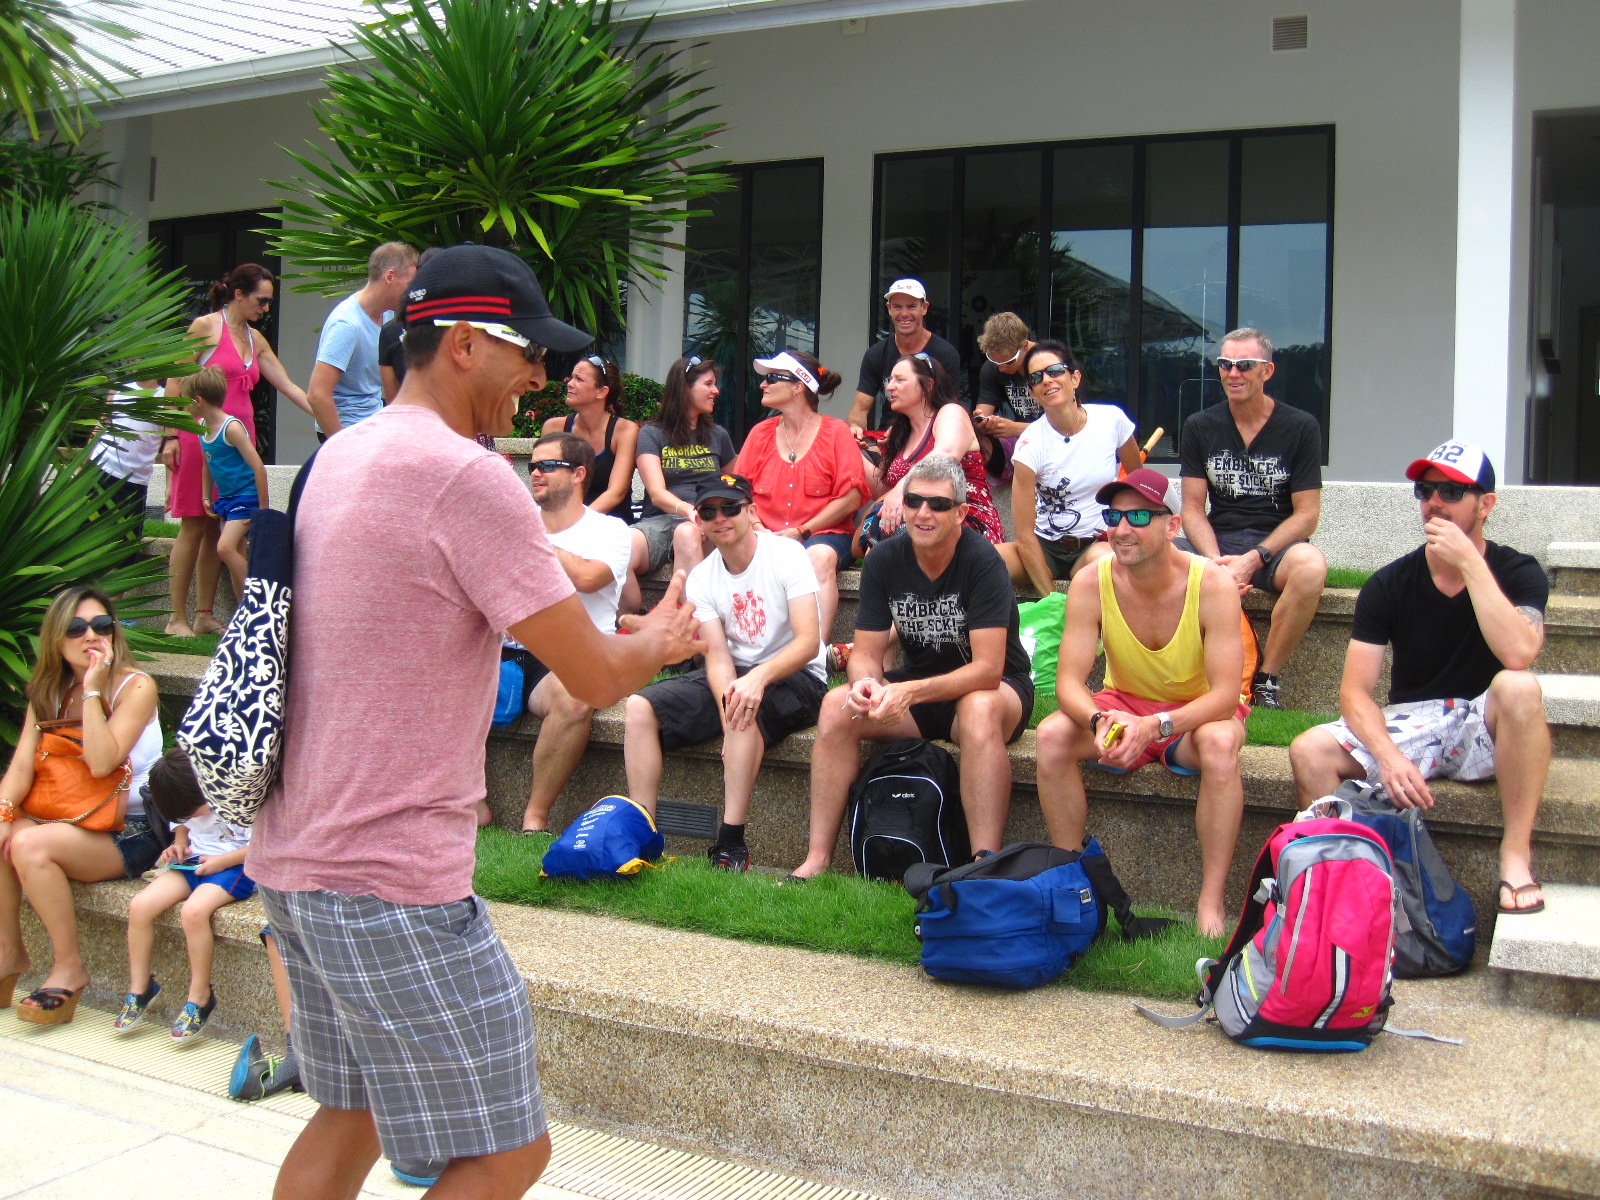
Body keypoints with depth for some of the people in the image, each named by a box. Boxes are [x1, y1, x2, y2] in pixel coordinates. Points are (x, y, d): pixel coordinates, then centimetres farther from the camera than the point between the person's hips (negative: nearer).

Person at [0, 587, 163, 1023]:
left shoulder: (136, 687, -9)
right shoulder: (47, 693, 9)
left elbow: (101, 763, -21)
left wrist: (92, 690, -21)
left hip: (131, 831, -5)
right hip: (73, 821, 6)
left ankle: (69, 967, -14)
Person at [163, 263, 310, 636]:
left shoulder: (255, 339, 15)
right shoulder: (204, 327, -4)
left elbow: (289, 387, 16)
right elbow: (175, 383, -5)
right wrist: (171, 436, -10)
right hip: (200, 434, -6)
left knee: (218, 526, 5)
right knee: (194, 525, -5)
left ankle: (205, 615, 11)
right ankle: (177, 617, 1)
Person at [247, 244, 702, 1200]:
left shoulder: (342, 457, 10)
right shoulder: (469, 478, -18)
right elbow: (596, 678, -14)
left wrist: (629, 622, 15)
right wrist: (661, 640, 8)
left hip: (293, 858, 10)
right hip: (394, 882, -10)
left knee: (352, 1115, 23)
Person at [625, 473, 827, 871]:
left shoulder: (786, 554, -13)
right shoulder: (701, 578, 2)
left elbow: (809, 642, -22)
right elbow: (718, 656, -8)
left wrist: (759, 676, -40)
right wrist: (727, 715, -29)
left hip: (794, 675, -5)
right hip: (735, 674, 6)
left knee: (749, 705, -39)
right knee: (640, 707, -14)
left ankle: (731, 843, -36)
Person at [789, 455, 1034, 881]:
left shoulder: (982, 562, -21)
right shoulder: (884, 560, -6)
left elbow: (988, 669, -27)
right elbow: (866, 653, -5)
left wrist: (910, 692, -39)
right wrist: (866, 683, -30)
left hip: (996, 689, -4)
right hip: (917, 690, 5)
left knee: (978, 711, -38)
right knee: (837, 706, -19)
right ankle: (818, 859, -15)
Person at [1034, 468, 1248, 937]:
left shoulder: (1212, 585, -23)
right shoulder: (1091, 584, -16)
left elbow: (1225, 694, -26)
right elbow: (1069, 682, -17)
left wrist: (1154, 726, -41)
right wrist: (1100, 720, -40)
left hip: (1198, 712, -2)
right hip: (1125, 705, 3)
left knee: (1220, 742, -36)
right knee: (1052, 734, -25)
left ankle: (1211, 903, -28)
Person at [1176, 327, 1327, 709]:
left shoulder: (1300, 427, 0)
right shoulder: (1200, 427, 7)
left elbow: (1306, 514, -3)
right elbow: (1193, 508, 4)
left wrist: (1254, 559, -18)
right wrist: (1216, 561, -16)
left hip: (1275, 547, -2)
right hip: (1217, 545, 2)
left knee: (1310, 565, -38)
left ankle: (1266, 679, -20)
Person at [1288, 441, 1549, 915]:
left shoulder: (1518, 572, -7)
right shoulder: (1389, 584, -4)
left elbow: (1519, 653, -29)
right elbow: (1355, 692, -9)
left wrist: (1470, 562, -25)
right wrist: (1389, 756, -28)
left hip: (1488, 732, -2)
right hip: (1409, 724, 2)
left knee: (1517, 686, -35)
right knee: (1309, 751, -23)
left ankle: (1516, 855, -26)